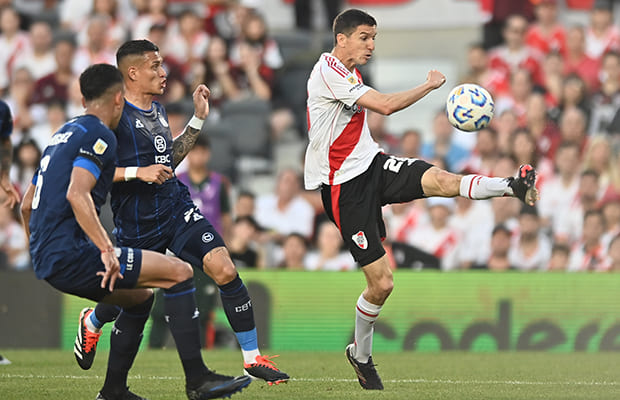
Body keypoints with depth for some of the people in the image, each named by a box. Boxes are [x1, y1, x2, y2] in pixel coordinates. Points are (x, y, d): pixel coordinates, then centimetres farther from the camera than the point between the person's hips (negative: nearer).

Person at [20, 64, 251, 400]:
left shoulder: (64, 133, 22)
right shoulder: (98, 135, -7)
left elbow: (27, 203, 26)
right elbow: (77, 194, -24)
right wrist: (106, 250, -25)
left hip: (46, 260, 10)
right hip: (71, 255, -10)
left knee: (140, 296, 27)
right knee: (180, 272, -8)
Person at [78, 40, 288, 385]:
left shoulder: (158, 110, 11)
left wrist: (198, 120, 19)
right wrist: (137, 172, -25)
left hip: (178, 210, 5)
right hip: (137, 225, -5)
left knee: (225, 270, -15)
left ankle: (253, 358, -8)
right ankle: (91, 322, 51)